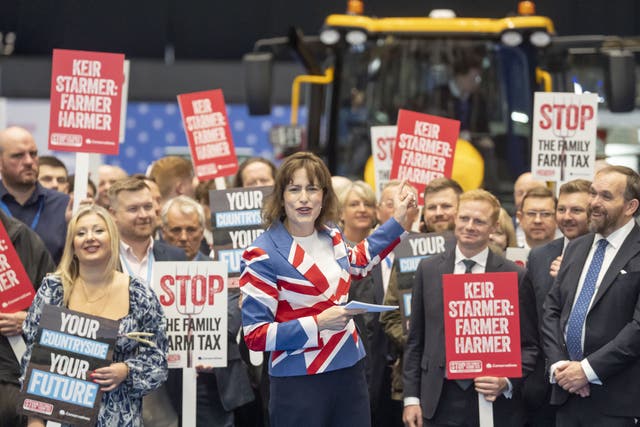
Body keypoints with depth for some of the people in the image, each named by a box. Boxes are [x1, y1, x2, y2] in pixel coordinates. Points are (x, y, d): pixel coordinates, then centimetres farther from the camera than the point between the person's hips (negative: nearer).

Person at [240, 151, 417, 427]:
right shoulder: (262, 256, -13)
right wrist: (317, 323, -20)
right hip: (299, 384, -6)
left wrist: (398, 220, 30)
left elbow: (356, 264, 31)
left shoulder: (331, 238, 6)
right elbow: (255, 335, -13)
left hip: (349, 374, 6)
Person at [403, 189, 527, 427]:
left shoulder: (515, 276, 0)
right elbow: (415, 341, 9)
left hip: (495, 402, -1)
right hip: (440, 401, 2)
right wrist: (411, 398, 4)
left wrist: (507, 382, -14)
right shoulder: (428, 269, 7)